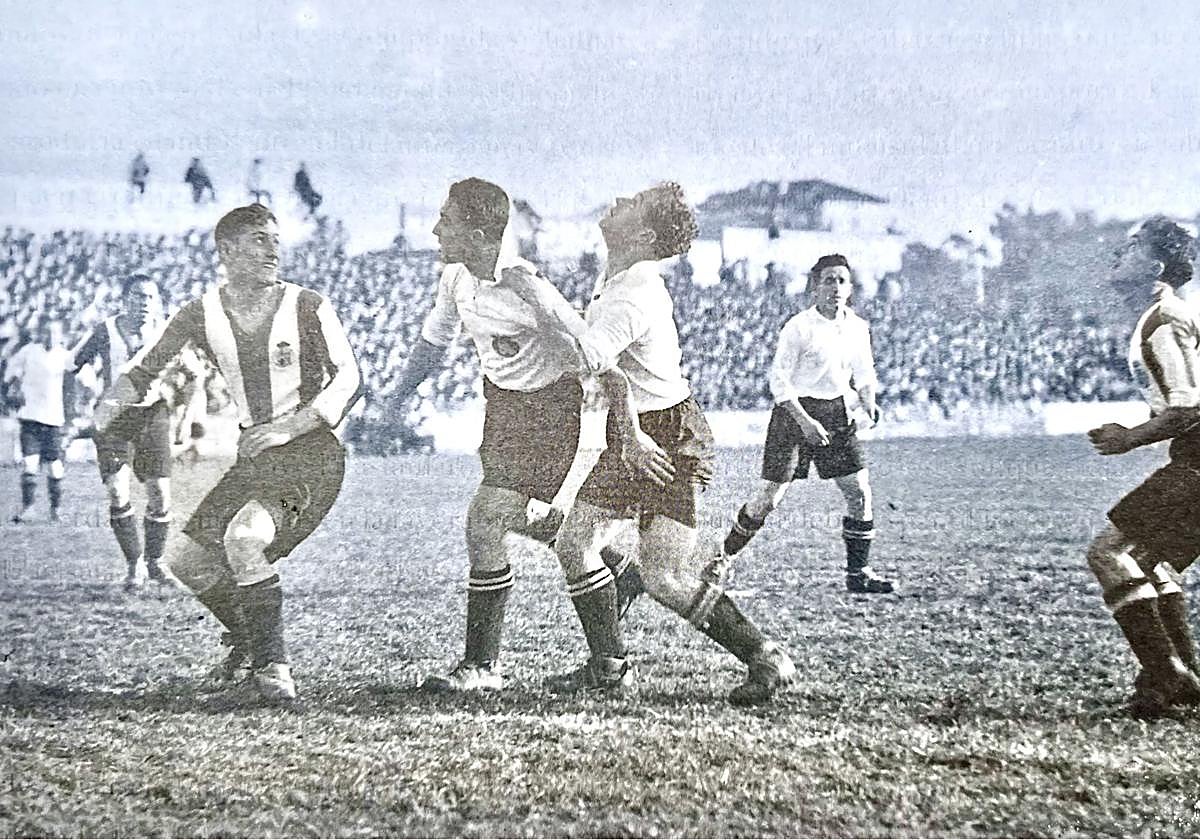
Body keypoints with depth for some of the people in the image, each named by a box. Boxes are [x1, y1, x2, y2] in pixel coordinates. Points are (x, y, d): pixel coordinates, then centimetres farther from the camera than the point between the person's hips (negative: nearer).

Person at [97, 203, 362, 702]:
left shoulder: (307, 308, -5)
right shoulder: (201, 316, 4)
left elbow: (347, 378, -9)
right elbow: (146, 369, 13)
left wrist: (288, 426, -20)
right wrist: (113, 405, -8)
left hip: (309, 451, -5)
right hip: (246, 455, 5)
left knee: (246, 535, -27)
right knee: (185, 556, -4)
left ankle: (270, 662, -13)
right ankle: (247, 637, 22)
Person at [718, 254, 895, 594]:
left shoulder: (858, 328, 5)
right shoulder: (799, 327, -13)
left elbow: (863, 374, 18)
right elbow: (779, 379, -12)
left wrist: (869, 403, -1)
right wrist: (805, 420, -20)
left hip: (836, 412, 5)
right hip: (793, 412, -5)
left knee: (860, 493, -1)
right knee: (770, 497, -5)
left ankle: (858, 572, 9)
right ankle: (726, 556, 13)